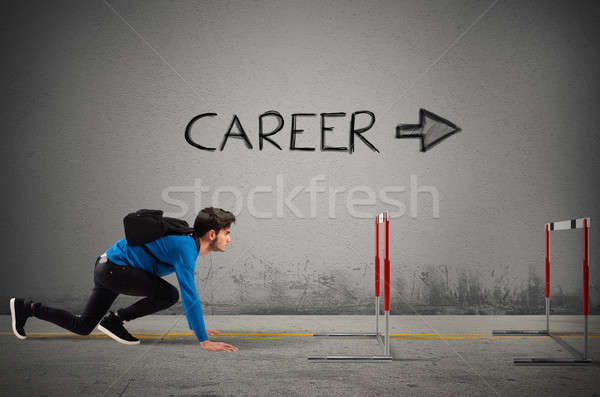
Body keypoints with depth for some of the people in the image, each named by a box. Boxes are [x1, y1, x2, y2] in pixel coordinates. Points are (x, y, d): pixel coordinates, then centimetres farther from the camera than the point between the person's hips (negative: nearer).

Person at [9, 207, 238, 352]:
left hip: (107, 269, 10)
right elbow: (189, 295, -28)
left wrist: (197, 326, 23)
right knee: (169, 295, -20)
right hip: (114, 268, -10)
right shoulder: (186, 248, -22)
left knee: (82, 327, 15)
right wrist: (203, 340, -28)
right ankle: (114, 321, -5)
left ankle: (28, 308, 23)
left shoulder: (189, 244, 8)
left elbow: (189, 291, 21)